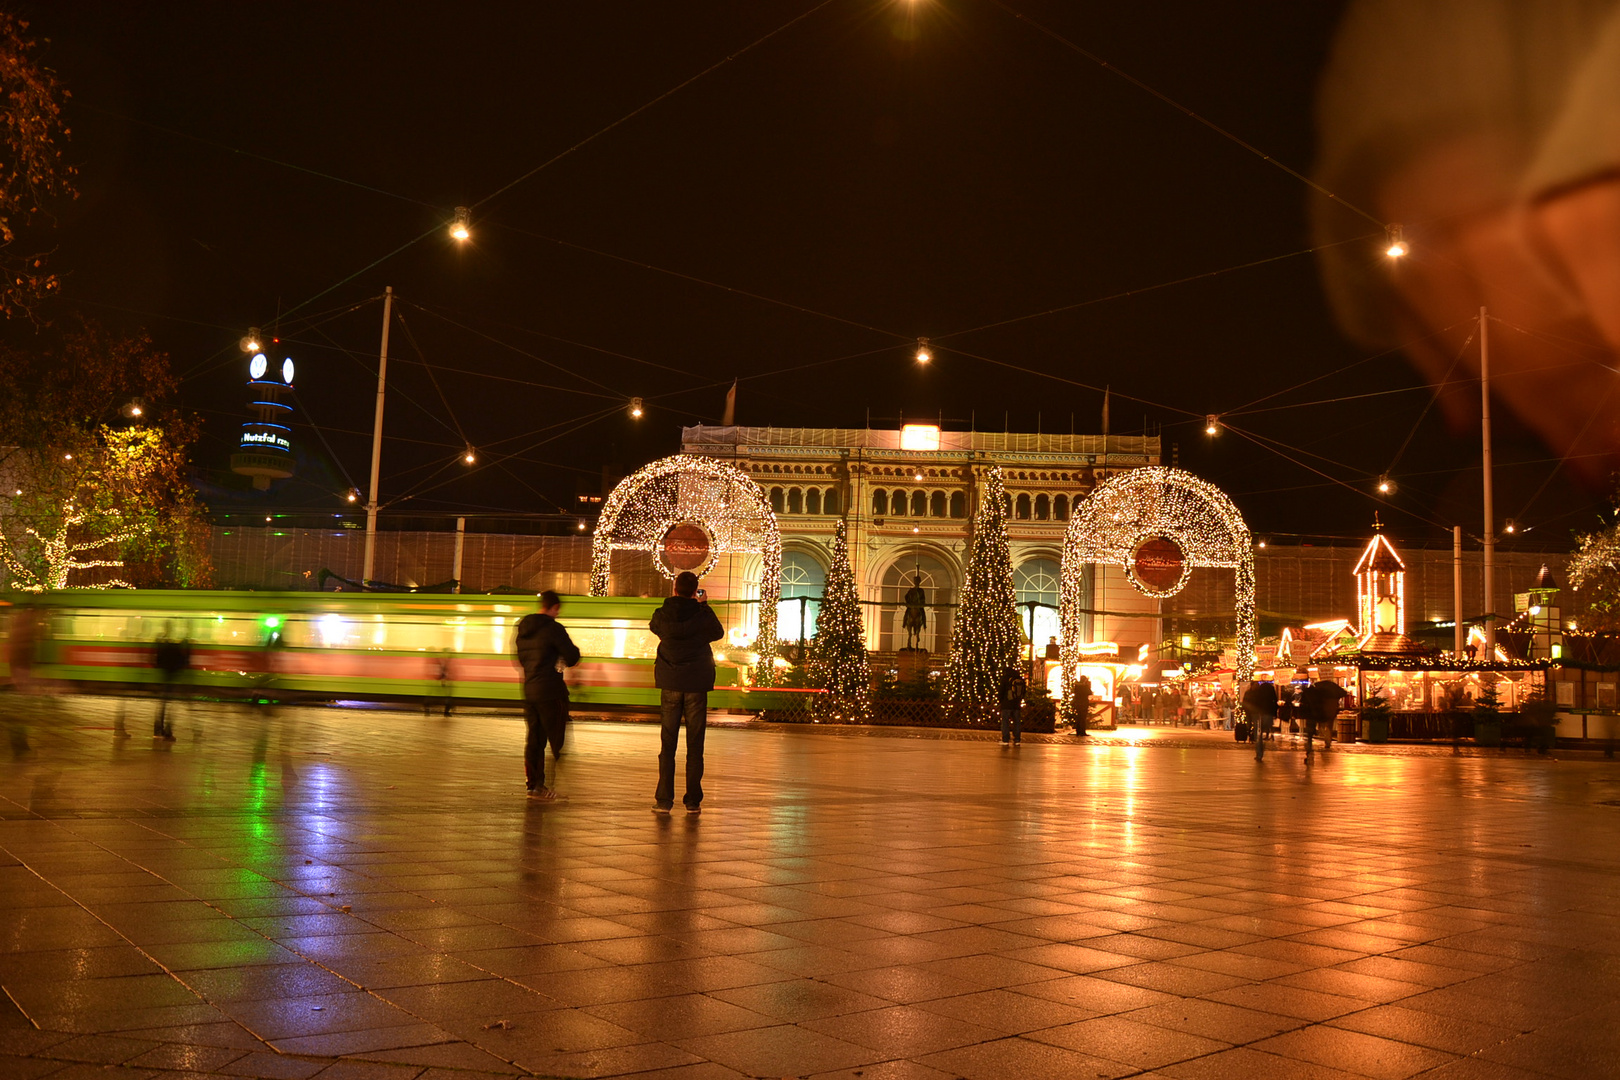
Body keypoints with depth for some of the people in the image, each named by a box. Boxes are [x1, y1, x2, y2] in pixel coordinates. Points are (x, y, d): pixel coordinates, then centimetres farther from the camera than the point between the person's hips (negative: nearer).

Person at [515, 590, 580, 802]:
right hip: (550, 692, -7)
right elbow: (572, 658, -11)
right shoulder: (554, 628, -12)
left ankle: (534, 785, 15)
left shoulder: (523, 628, 11)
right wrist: (573, 649, 9)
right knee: (557, 741, -1)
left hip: (529, 691, 7)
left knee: (534, 740, 12)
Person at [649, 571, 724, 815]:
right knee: (695, 745, 5)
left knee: (667, 744, 6)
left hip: (670, 684, 1)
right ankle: (693, 801, 8)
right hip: (697, 684, -1)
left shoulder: (662, 615, -4)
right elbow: (718, 632, 12)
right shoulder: (702, 614, -7)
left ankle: (664, 800, 4)